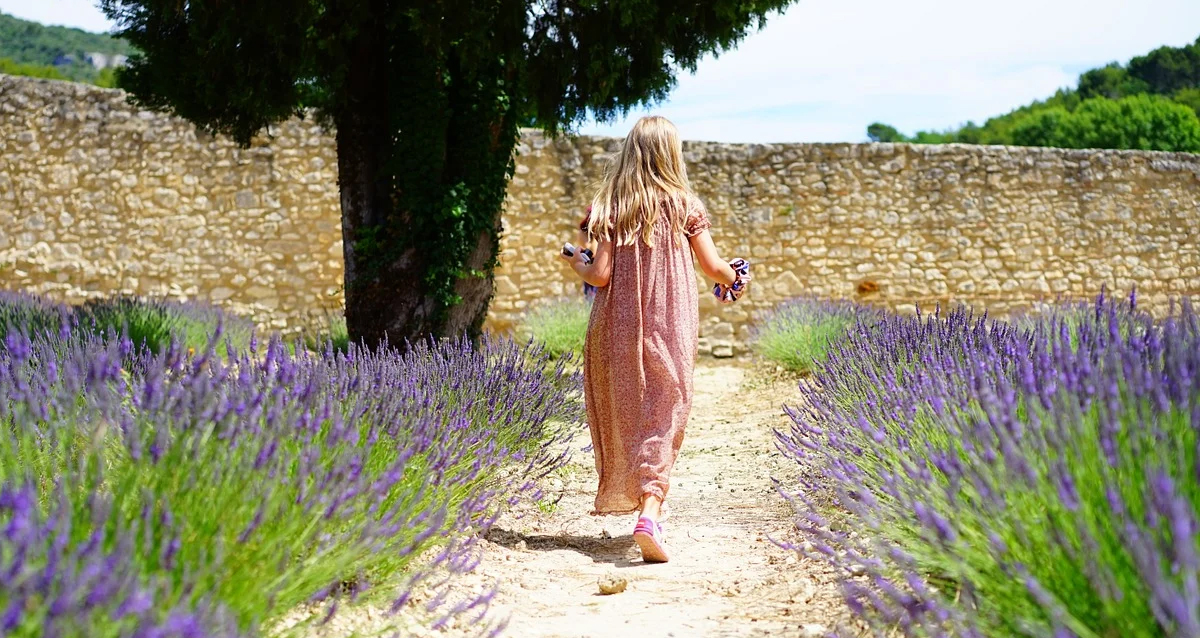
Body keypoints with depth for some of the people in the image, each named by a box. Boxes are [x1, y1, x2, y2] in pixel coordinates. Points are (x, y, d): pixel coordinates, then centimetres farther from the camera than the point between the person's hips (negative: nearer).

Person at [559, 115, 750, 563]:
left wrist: (575, 264, 15)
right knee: (663, 416, -1)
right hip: (670, 327, -1)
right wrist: (735, 280, 20)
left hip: (619, 325, 1)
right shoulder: (684, 206, -1)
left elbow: (601, 275, -6)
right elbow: (712, 267, -1)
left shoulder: (610, 208, -1)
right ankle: (649, 510, -17)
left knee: (623, 412, 16)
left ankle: (622, 497, 28)